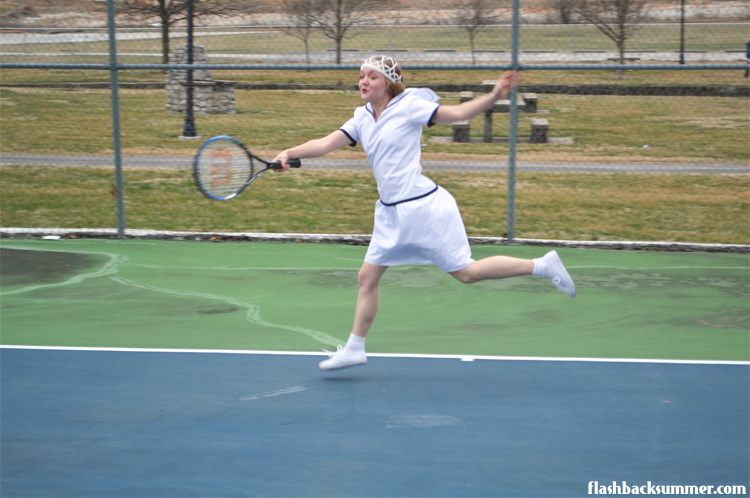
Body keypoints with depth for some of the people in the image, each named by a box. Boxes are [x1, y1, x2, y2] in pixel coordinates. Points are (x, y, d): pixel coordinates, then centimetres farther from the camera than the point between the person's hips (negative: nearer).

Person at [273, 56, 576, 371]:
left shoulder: (408, 106, -9)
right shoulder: (362, 119, 10)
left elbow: (457, 113, -7)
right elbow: (325, 144, 7)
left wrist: (494, 96, -20)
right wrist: (289, 153, -8)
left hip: (422, 206, -7)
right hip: (390, 213, 7)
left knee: (466, 273, -5)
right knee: (367, 277, 8)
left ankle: (543, 265, 7)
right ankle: (354, 349, 19)